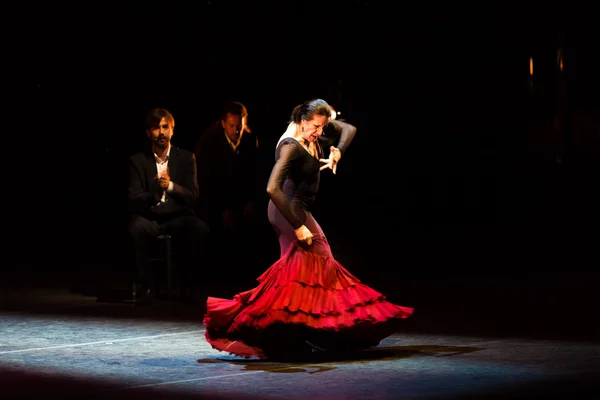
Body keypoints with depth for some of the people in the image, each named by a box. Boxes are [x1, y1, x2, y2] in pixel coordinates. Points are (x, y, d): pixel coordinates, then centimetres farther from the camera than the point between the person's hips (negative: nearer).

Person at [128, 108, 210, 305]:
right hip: (149, 217, 0)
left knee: (200, 229, -32)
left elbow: (193, 196, -1)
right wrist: (154, 193, -24)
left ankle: (187, 283, -11)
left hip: (178, 217, 1)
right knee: (137, 228, -36)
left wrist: (171, 186, -21)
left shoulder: (186, 158, 7)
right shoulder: (138, 160, 6)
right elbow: (133, 199, -3)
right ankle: (146, 285, -19)